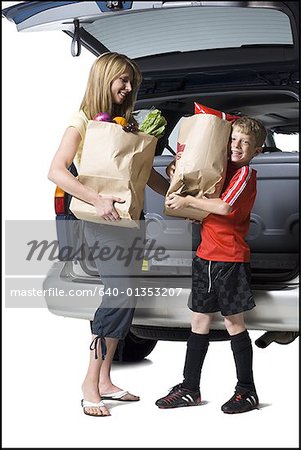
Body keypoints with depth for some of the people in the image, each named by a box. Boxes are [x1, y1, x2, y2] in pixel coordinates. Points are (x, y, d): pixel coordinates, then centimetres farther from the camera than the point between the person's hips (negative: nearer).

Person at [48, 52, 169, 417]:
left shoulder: (127, 124, 17)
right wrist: (97, 200, -29)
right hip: (102, 220, -7)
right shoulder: (83, 122, -5)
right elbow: (56, 171, -17)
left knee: (123, 299, 5)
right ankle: (90, 385, -8)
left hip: (130, 218, 7)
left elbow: (147, 173, 22)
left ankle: (104, 380, 14)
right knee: (120, 294, -17)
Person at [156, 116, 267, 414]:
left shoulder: (245, 173, -10)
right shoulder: (222, 167, 12)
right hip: (206, 255, 8)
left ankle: (247, 392, 10)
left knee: (233, 322, -1)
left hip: (230, 259, -7)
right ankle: (190, 389, 18)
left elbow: (225, 207, -25)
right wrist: (176, 170, 4)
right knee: (199, 321, 10)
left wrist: (188, 201, -18)